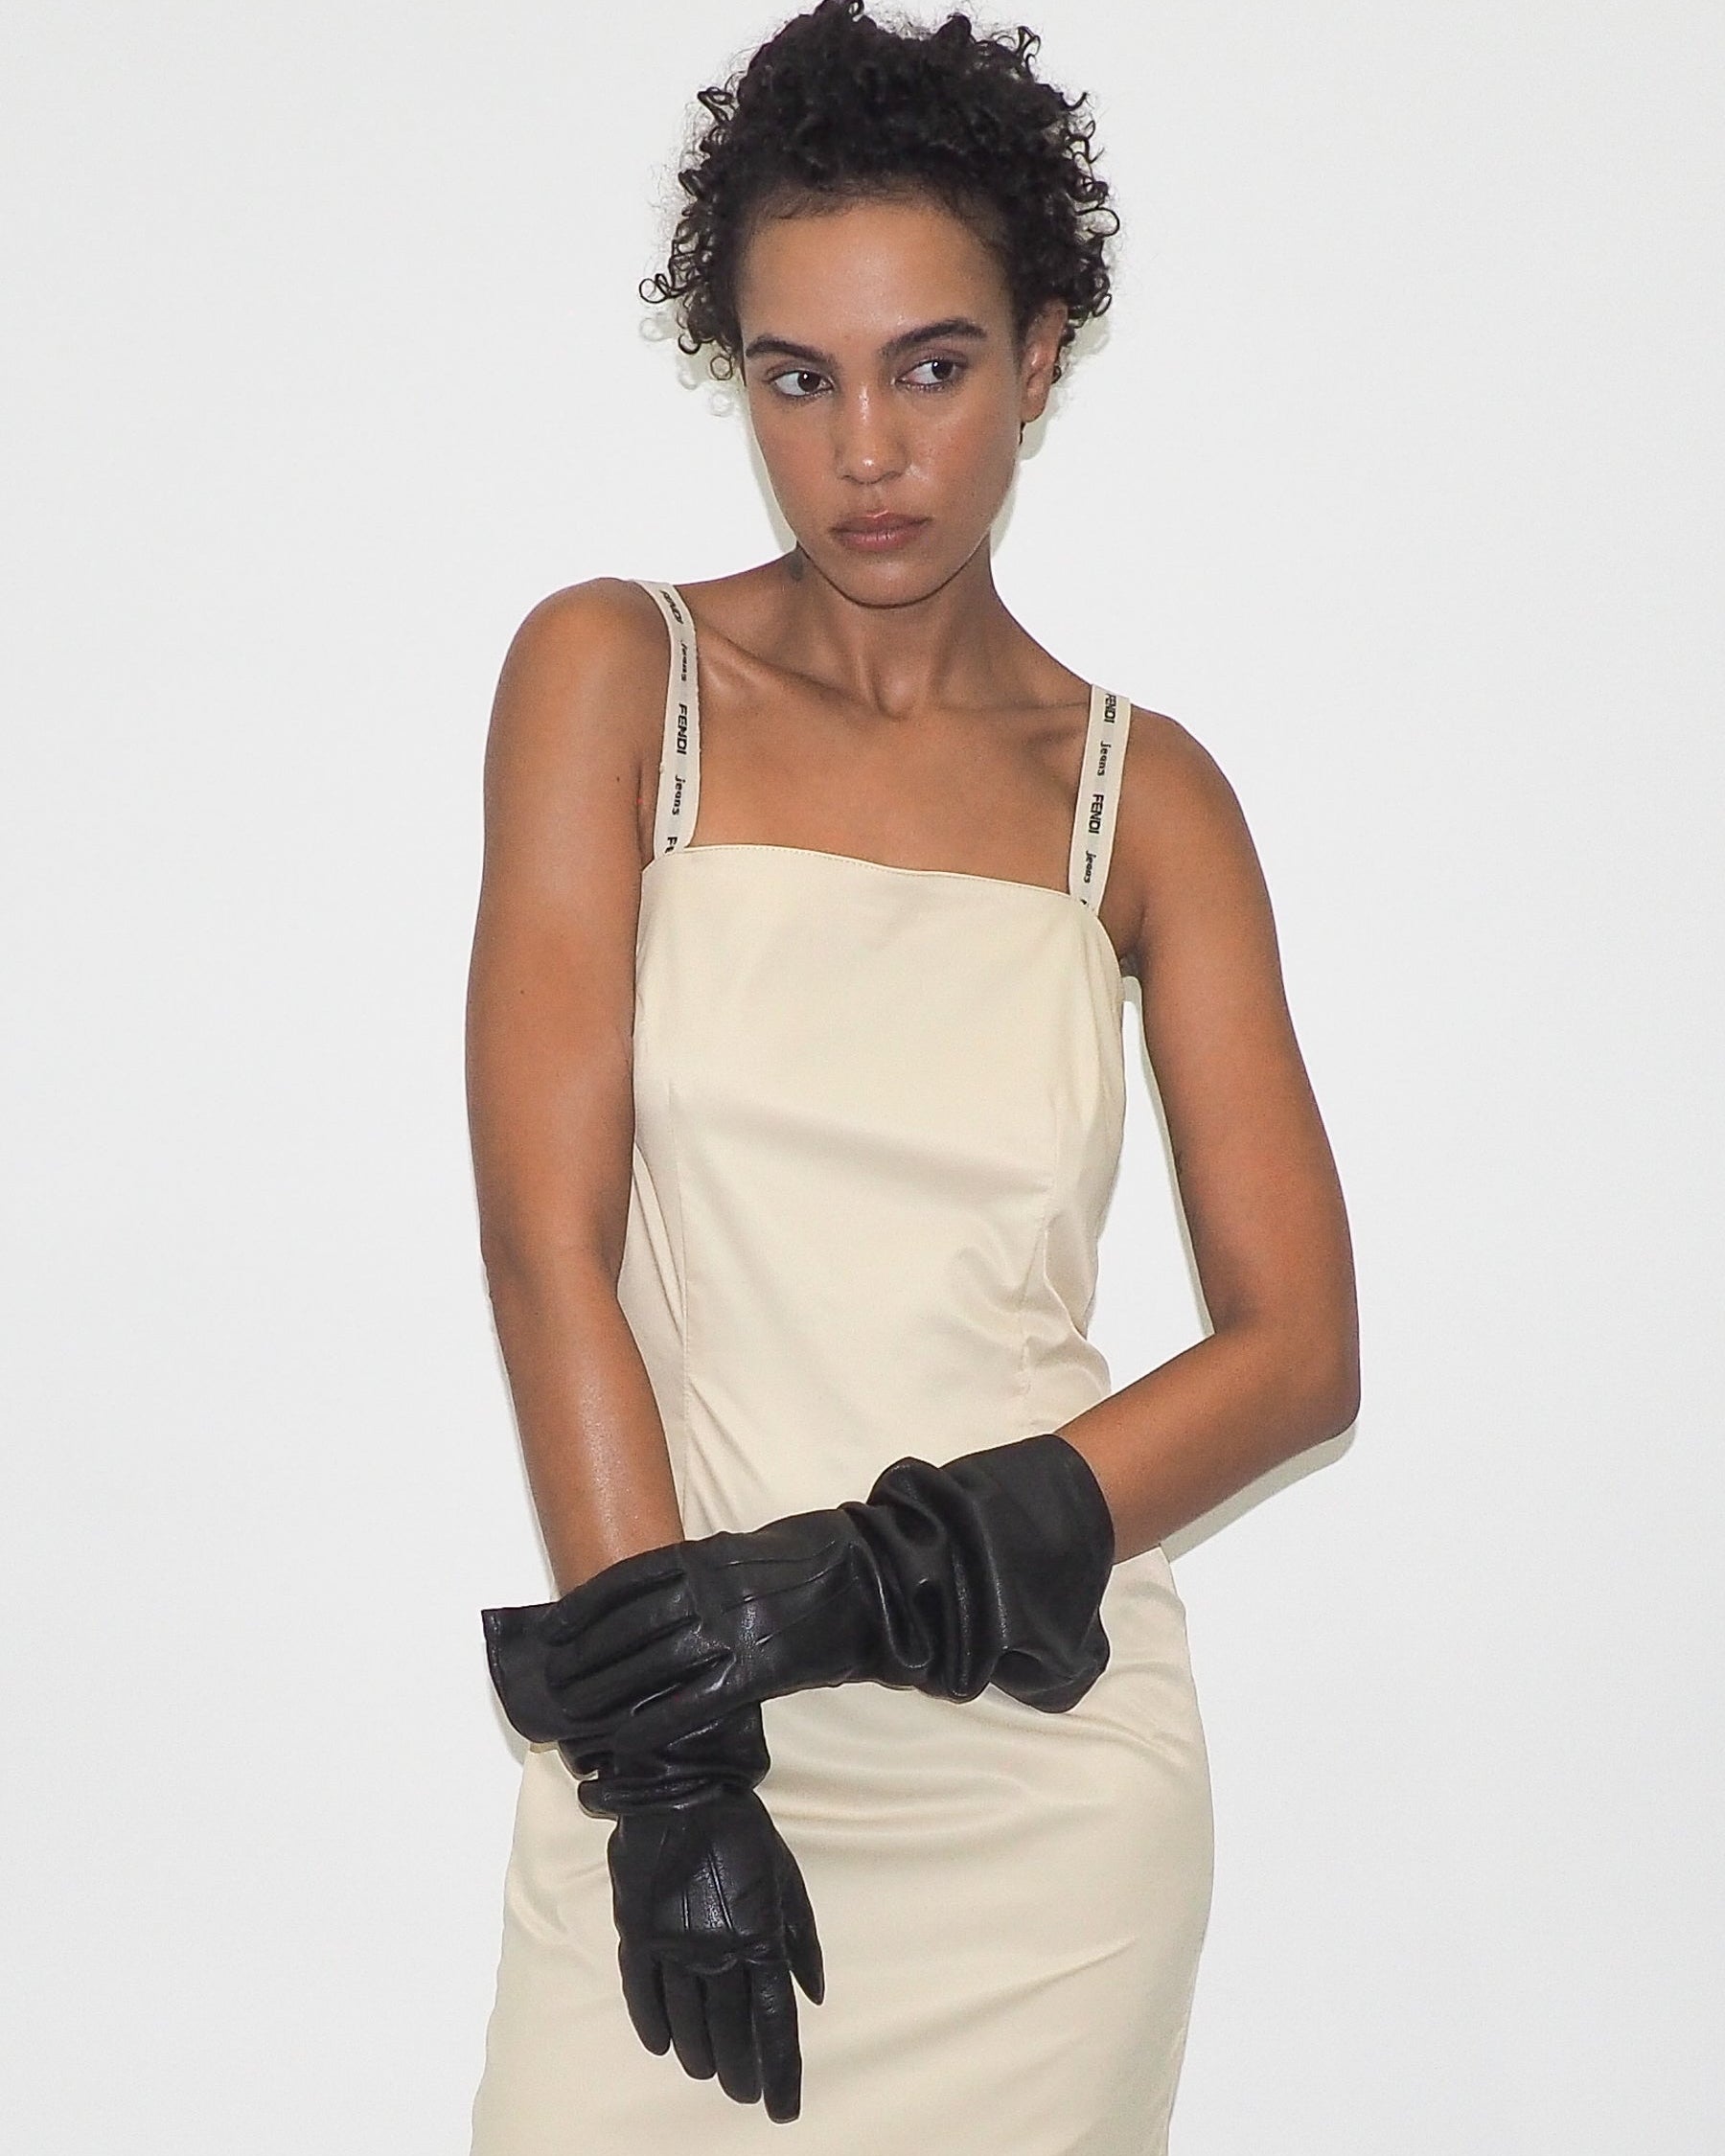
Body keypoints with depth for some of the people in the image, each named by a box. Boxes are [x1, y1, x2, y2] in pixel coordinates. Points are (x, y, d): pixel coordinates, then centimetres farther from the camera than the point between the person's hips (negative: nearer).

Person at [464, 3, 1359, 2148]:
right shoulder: (618, 675, 0)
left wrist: (863, 1578, -13)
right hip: (675, 1731, -1)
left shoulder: (1141, 795, 4)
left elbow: (1299, 1347, -1)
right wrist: (671, 1764, -14)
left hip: (1050, 1759, 1)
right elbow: (545, 1234, -8)